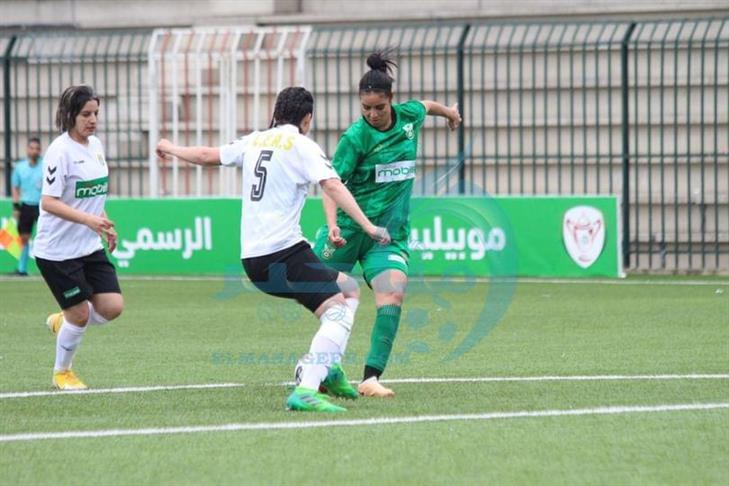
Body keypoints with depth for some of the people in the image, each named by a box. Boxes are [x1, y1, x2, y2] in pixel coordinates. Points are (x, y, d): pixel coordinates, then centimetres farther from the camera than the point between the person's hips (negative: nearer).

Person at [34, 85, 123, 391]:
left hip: (90, 247, 7)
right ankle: (62, 373, 23)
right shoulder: (60, 151, -18)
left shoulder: (95, 145, 6)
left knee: (112, 307, -2)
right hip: (57, 249, -7)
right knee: (80, 314, -1)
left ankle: (61, 321, 27)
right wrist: (89, 219, -32)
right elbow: (48, 202, -24)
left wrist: (105, 225, 22)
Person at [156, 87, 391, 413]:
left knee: (347, 289, 20)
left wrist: (170, 149, 48)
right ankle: (306, 390, -31)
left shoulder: (254, 141, 17)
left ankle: (329, 369, 10)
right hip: (284, 251, -8)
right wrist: (367, 226, -21)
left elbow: (207, 155, 29)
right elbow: (332, 186, -16)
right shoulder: (302, 145, -2)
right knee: (337, 310, -14)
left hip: (251, 258, 8)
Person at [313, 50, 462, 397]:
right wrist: (333, 223, -34)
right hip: (350, 228, -3)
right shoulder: (356, 137, -15)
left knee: (393, 296, -20)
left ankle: (371, 378, -21)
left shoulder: (409, 116, -1)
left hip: (390, 232, 3)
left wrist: (449, 112, 46)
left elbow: (425, 105, 25)